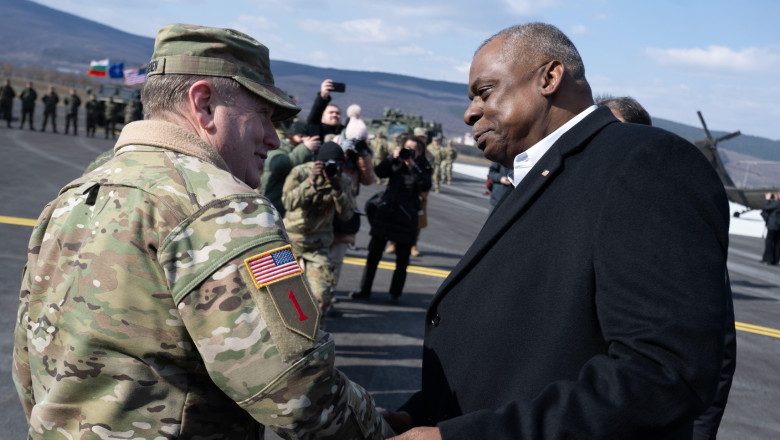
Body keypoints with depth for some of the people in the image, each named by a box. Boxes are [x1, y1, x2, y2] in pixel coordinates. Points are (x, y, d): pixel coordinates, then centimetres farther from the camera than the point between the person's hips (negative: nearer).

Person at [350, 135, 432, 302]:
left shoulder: (423, 168, 1)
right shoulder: (396, 163, 7)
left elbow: (425, 186, -18)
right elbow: (379, 172, -7)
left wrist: (413, 166, -23)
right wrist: (392, 157, -17)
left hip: (406, 217, -2)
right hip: (385, 212, 2)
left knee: (402, 257, 5)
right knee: (374, 252, 4)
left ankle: (395, 292, 17)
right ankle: (365, 290, 14)